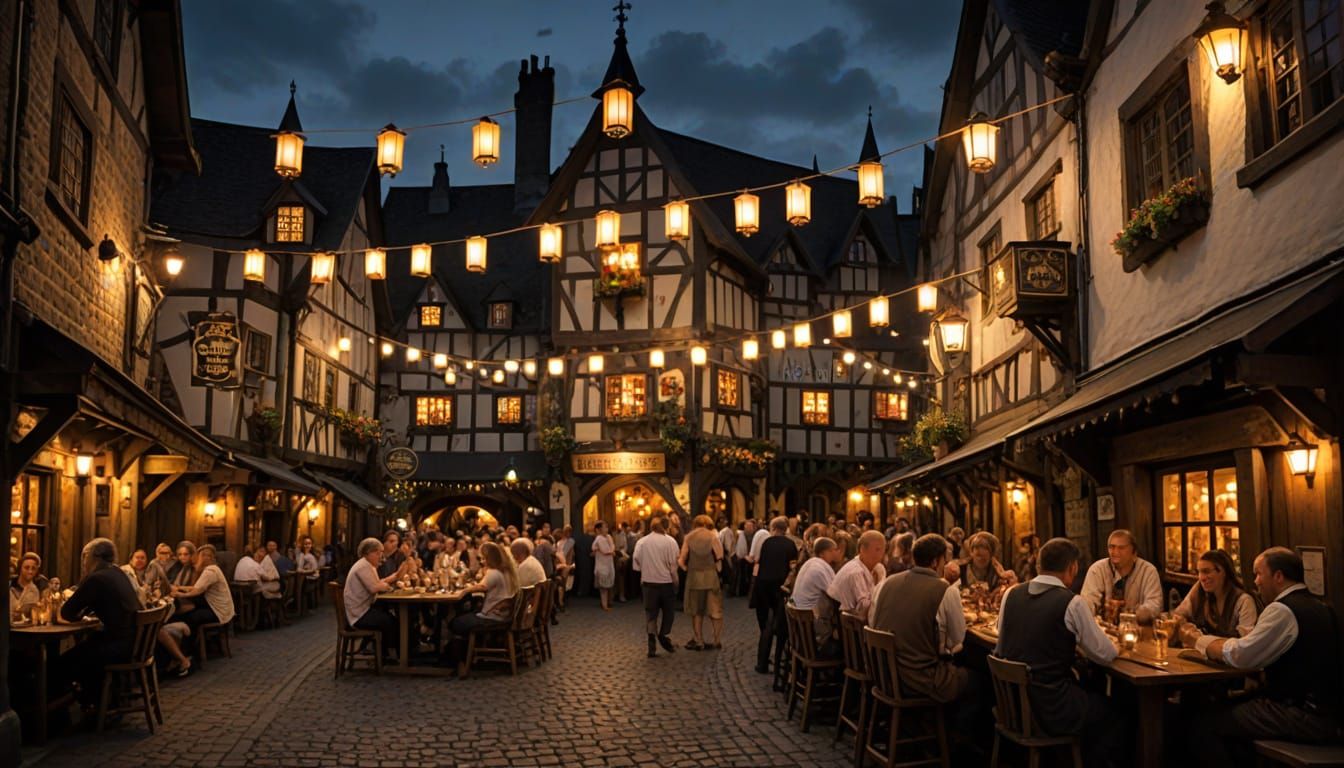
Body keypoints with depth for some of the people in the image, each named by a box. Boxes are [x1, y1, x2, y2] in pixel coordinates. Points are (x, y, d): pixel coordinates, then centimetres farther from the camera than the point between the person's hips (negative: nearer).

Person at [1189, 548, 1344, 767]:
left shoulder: (1283, 610, -16)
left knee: (1208, 724, -5)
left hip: (1304, 719, -10)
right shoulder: (1318, 606, 14)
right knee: (1230, 711, 19)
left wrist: (1198, 640, 0)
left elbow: (1239, 655, -16)